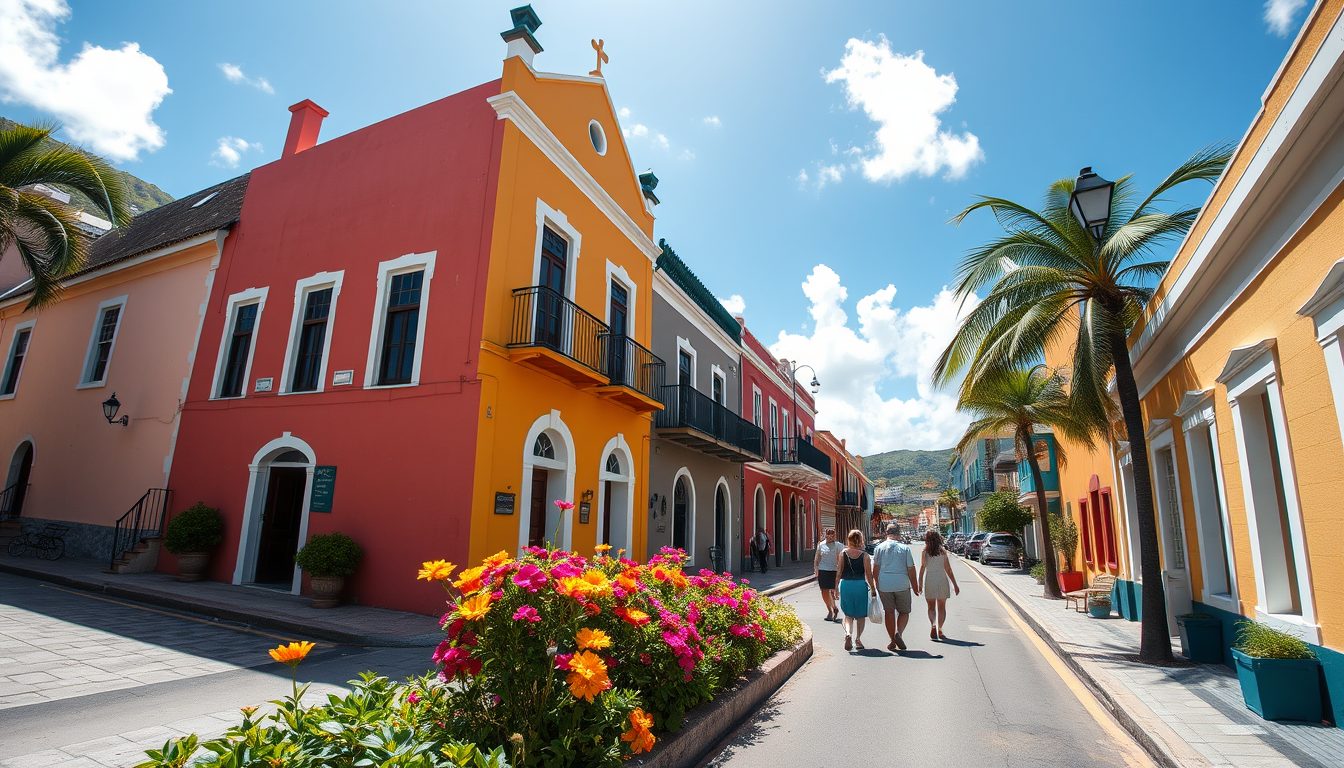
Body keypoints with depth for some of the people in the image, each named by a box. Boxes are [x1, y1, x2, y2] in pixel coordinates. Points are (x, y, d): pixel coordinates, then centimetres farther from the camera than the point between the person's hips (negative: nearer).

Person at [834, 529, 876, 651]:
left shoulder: (843, 553, -2)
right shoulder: (864, 555, -5)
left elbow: (839, 571, -2)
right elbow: (868, 574, -5)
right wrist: (873, 588, 6)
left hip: (846, 585, 1)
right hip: (861, 585, -1)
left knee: (848, 614, 11)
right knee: (860, 615, 16)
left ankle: (848, 633, -12)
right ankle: (858, 639, 19)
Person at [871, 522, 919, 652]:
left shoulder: (879, 548, 1)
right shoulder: (904, 548, -3)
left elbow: (875, 568, 4)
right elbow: (911, 569, -1)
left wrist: (876, 584, 15)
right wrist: (915, 586, 9)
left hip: (884, 584, 1)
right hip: (902, 585, -1)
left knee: (889, 612, 10)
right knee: (904, 612, 12)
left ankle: (892, 641, 13)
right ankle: (898, 632, -10)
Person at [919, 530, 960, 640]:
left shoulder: (925, 552, -2)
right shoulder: (943, 551, -1)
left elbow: (922, 567, -8)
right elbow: (948, 569, -2)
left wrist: (920, 583, -4)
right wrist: (955, 584, 5)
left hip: (929, 580, -1)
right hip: (942, 579, 1)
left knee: (931, 607, 9)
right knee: (941, 607, 14)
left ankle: (933, 625, -15)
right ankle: (939, 630, 12)